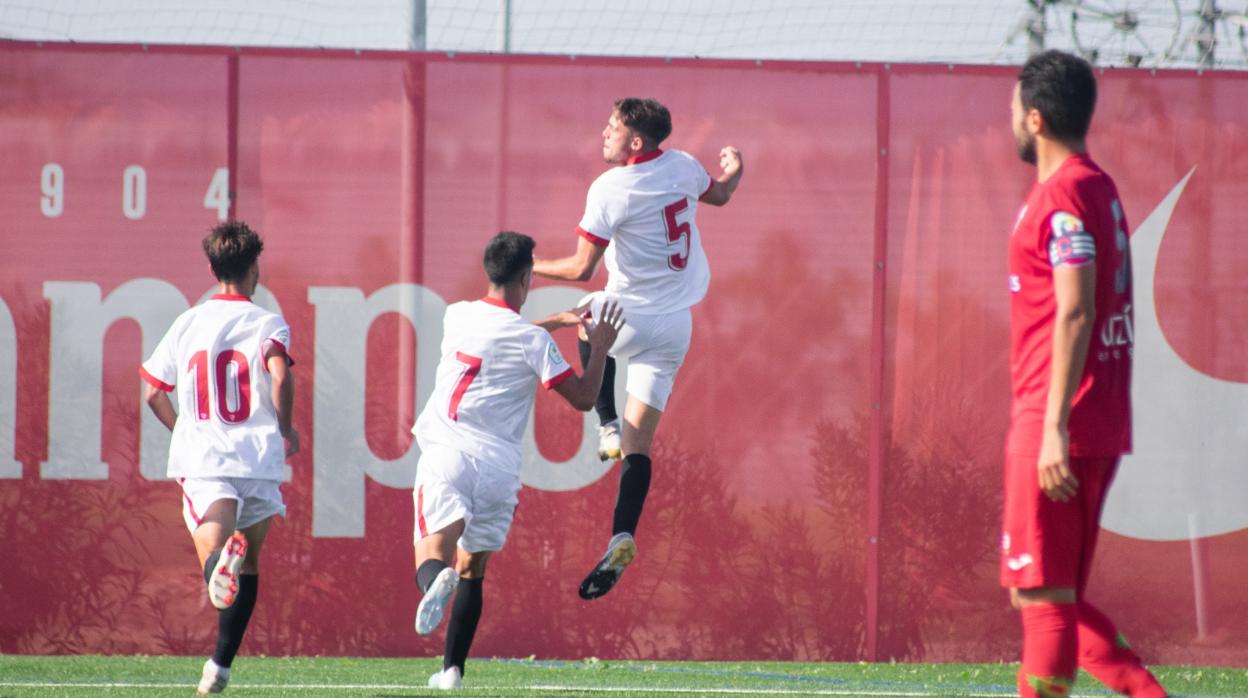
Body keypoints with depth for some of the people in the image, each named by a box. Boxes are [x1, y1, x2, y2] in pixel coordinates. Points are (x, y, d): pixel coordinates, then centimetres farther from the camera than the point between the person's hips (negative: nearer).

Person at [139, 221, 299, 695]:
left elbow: (154, 393, 14)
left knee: (213, 546, -18)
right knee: (250, 562, 20)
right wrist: (285, 430, 0)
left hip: (202, 460, 0)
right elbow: (280, 376, -17)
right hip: (259, 458, 0)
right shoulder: (268, 323, 2)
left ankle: (219, 561, -56)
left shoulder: (187, 323, 12)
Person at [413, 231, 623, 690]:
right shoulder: (533, 341, -4)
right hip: (498, 463, 0)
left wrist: (555, 322, 36)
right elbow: (583, 398, -1)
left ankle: (437, 581, -50)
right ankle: (452, 669, 15)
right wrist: (599, 348, 12)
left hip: (446, 455, 0)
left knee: (432, 556, -14)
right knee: (473, 570, 17)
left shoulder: (457, 316, 9)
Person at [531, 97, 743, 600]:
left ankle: (608, 427, 23)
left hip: (631, 317, -5)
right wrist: (732, 173, 46)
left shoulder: (610, 190, -18)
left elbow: (581, 269, -18)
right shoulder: (682, 166, 0)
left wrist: (530, 267, -3)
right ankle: (622, 539, -9)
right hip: (677, 324, 5)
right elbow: (719, 194, 23)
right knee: (639, 441, 4)